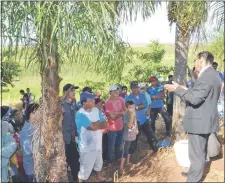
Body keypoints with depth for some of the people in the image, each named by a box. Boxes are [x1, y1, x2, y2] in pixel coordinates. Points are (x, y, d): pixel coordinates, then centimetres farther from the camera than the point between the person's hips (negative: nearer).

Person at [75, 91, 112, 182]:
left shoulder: (96, 110, 0)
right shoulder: (80, 114, -25)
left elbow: (105, 124, -3)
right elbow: (93, 127, -30)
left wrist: (95, 124, -21)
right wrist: (99, 123, -10)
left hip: (97, 143, 8)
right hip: (87, 146, -8)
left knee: (99, 162, 29)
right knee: (86, 168, 5)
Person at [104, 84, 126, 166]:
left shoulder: (120, 99, -2)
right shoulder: (108, 103, -23)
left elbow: (125, 110, 3)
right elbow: (113, 116, -24)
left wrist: (116, 113, -16)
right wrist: (121, 113, -12)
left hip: (120, 126, 6)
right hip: (112, 128, -6)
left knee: (119, 144, 24)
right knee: (111, 146, 9)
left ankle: (118, 157, 44)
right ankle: (110, 161, 26)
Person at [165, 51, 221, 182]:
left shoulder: (206, 75, -21)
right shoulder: (212, 74, 12)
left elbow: (195, 99, -27)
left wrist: (178, 89, -17)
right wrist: (184, 89, 14)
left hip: (200, 121, -11)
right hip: (205, 120, 11)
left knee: (196, 153, -1)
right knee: (200, 151, 24)